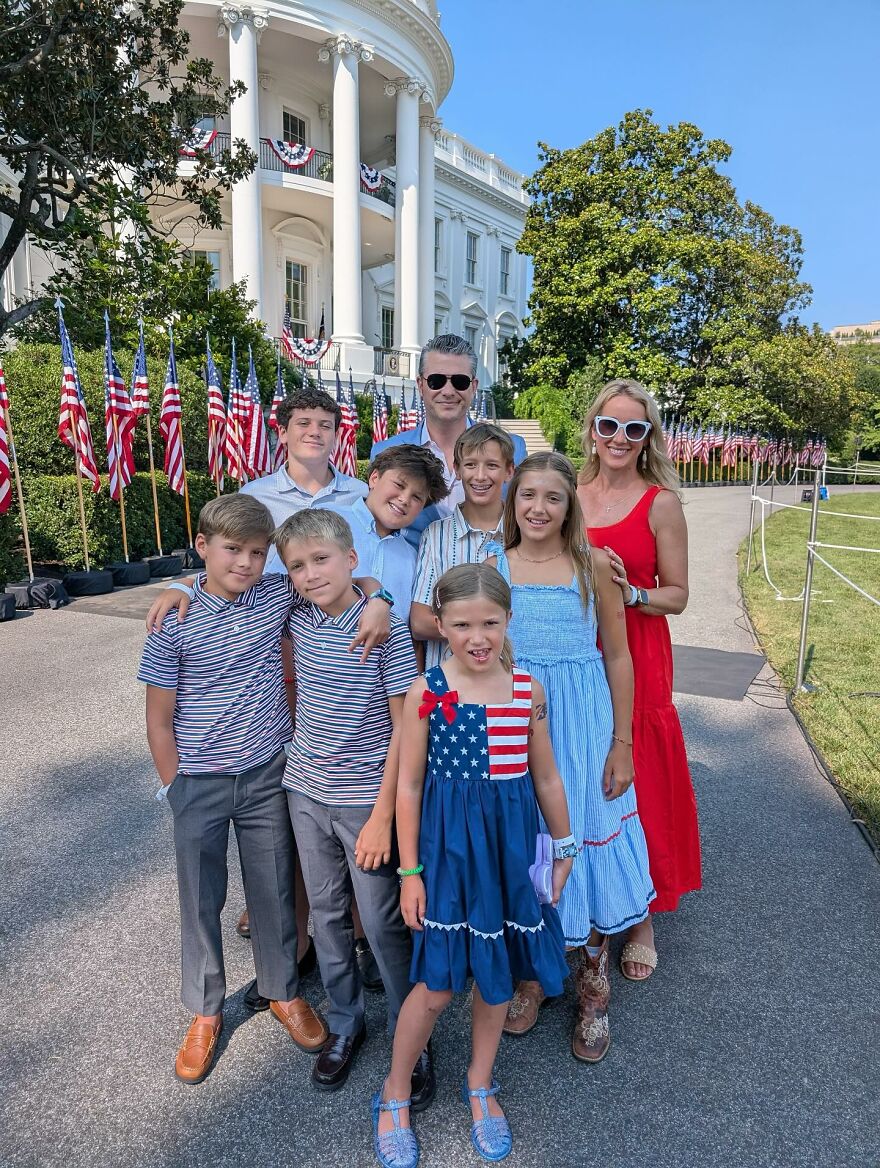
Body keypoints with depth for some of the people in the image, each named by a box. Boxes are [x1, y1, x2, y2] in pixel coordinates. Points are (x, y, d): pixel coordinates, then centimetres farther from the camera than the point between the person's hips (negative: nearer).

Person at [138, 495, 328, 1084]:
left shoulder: (279, 595, -7)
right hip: (200, 783, -2)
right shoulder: (174, 622, -13)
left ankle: (284, 991, 39)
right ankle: (205, 1012, 36)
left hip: (268, 775, 2)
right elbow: (159, 720, -6)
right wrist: (178, 790, -5)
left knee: (274, 889, 15)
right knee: (201, 899, 13)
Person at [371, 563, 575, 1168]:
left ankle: (480, 1085, 44)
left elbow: (547, 778, 6)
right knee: (437, 984, 6)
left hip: (510, 845, 3)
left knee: (497, 973, 18)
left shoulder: (528, 689, -4)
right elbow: (410, 786, -6)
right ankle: (395, 1096, 33)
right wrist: (410, 871, -4)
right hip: (448, 845, -3)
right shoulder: (425, 692, -13)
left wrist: (564, 849, 13)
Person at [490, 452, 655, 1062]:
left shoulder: (594, 565, -4)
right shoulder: (493, 568, -1)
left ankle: (593, 985, 31)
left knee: (586, 847, 8)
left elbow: (618, 656, 0)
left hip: (583, 726, -1)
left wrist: (623, 744, -3)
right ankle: (533, 971, 35)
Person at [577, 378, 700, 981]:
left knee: (636, 784, 4)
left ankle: (640, 915, 25)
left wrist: (631, 593, -20)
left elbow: (676, 595, -2)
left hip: (635, 661, -3)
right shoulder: (569, 494, 6)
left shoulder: (661, 503, -4)